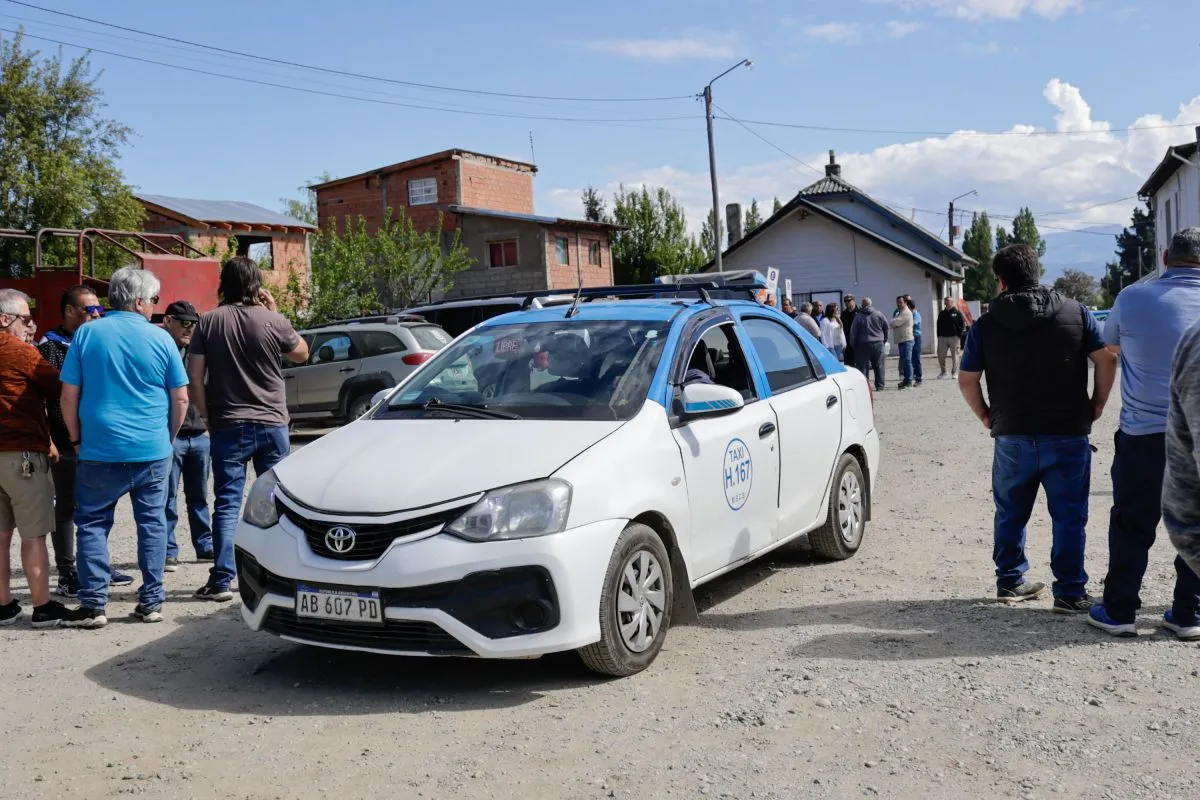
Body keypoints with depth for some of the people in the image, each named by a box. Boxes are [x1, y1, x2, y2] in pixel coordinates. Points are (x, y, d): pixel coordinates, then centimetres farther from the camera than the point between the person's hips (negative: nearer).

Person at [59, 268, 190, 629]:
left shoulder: (86, 334, -1)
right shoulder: (160, 338, -1)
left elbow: (69, 396, 0)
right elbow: (180, 399, 2)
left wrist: (76, 439, 12)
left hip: (99, 450, 0)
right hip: (152, 450, 1)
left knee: (92, 525, 9)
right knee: (152, 524, 9)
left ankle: (93, 605, 7)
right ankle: (151, 602, 12)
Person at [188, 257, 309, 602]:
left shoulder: (209, 322, -2)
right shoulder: (273, 321, -5)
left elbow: (195, 377, -3)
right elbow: (302, 354, 12)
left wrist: (208, 417, 7)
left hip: (227, 427, 0)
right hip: (271, 425, 0)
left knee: (227, 503, 3)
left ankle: (221, 581, 0)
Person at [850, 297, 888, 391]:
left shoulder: (859, 316, -4)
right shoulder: (879, 314, -1)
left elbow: (853, 332, -3)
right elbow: (886, 327, 5)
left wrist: (854, 345, 7)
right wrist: (884, 339, 18)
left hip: (863, 344, -1)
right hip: (878, 344, 1)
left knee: (863, 366, 2)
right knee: (879, 366, 9)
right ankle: (879, 386, 11)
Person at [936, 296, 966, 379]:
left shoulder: (957, 313, 0)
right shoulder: (941, 313, 13)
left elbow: (962, 325, -2)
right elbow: (938, 325, 17)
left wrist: (959, 335, -10)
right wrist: (939, 335, 7)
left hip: (954, 337, -4)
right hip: (942, 337, 4)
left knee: (954, 356, 2)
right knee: (941, 356, 2)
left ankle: (954, 372, 9)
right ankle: (942, 371, 18)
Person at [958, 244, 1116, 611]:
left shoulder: (985, 325, 0)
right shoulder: (1076, 313, 0)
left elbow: (966, 380, 0)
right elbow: (1107, 359, -4)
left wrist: (987, 416, 13)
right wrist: (1097, 404, 6)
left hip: (1012, 434, 1)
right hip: (1068, 433, -1)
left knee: (1010, 514, 16)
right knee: (1069, 516, 5)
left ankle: (1010, 582, 24)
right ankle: (1070, 593, 6)